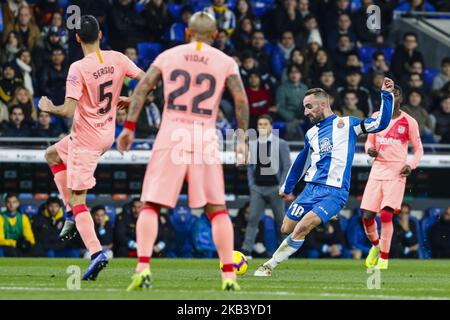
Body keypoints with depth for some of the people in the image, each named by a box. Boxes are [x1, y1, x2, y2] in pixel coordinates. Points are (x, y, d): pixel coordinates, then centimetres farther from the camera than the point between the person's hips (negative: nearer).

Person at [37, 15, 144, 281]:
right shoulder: (117, 59, -4)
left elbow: (69, 110, -26)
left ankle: (96, 253, -17)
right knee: (52, 154, 30)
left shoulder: (78, 69, -22)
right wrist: (129, 100, 14)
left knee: (78, 199, -4)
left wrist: (50, 108, -5)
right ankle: (73, 216, 22)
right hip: (107, 136, 8)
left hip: (86, 140, -8)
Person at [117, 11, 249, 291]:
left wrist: (129, 128, 4)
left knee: (151, 206, 3)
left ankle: (143, 267, -15)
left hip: (171, 135, 0)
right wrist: (242, 138, 4)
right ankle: (229, 275, 2)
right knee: (217, 209, 8)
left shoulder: (168, 56, 10)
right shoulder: (225, 62, 7)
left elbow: (142, 89, 3)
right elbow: (241, 99, -3)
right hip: (205, 139, 0)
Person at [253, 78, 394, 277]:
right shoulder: (311, 134, 18)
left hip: (334, 191, -6)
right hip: (311, 188, 6)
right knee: (287, 229, -1)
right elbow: (301, 162, 30)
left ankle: (270, 265, -14)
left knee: (303, 226, -21)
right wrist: (287, 188, 36)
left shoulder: (346, 124, 3)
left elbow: (380, 123, -3)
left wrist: (386, 95, -10)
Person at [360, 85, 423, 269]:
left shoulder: (409, 122, 0)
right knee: (367, 216, -2)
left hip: (397, 173, -4)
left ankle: (384, 258, -4)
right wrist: (370, 149, -4)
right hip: (377, 170, 4)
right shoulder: (376, 117, 9)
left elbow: (418, 149, 7)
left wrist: (411, 165, -10)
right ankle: (376, 246, 27)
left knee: (386, 214, -17)